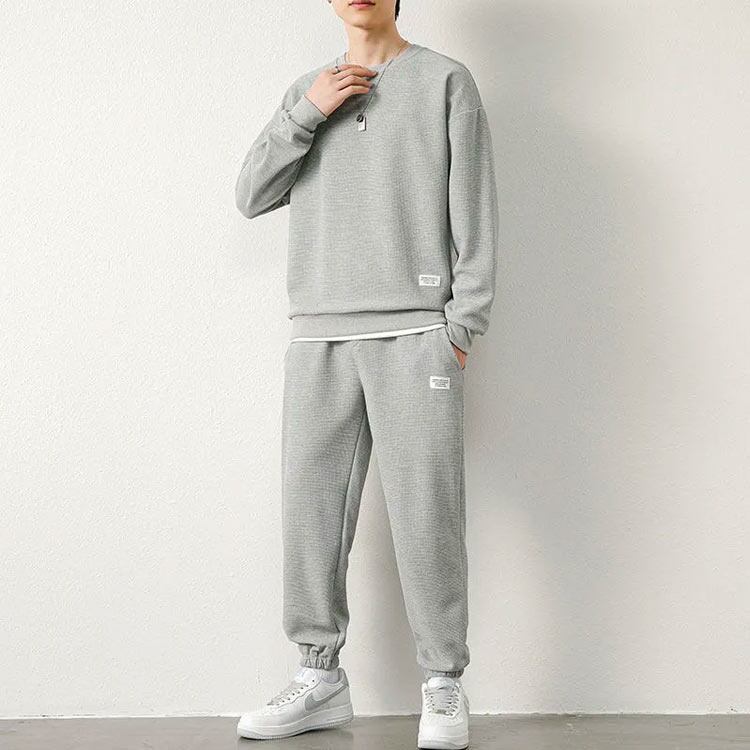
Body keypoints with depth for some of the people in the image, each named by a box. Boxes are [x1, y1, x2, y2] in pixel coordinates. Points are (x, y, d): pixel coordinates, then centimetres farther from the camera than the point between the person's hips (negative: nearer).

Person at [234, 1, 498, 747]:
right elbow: (251, 196, 11)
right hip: (317, 337, 4)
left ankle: (443, 688, 7)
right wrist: (307, 112, -2)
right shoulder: (306, 91, 19)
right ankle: (320, 676, 15)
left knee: (425, 511, -4)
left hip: (414, 334, -4)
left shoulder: (446, 81, 8)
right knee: (311, 506, 3)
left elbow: (474, 208, 1)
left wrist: (463, 322, -7)